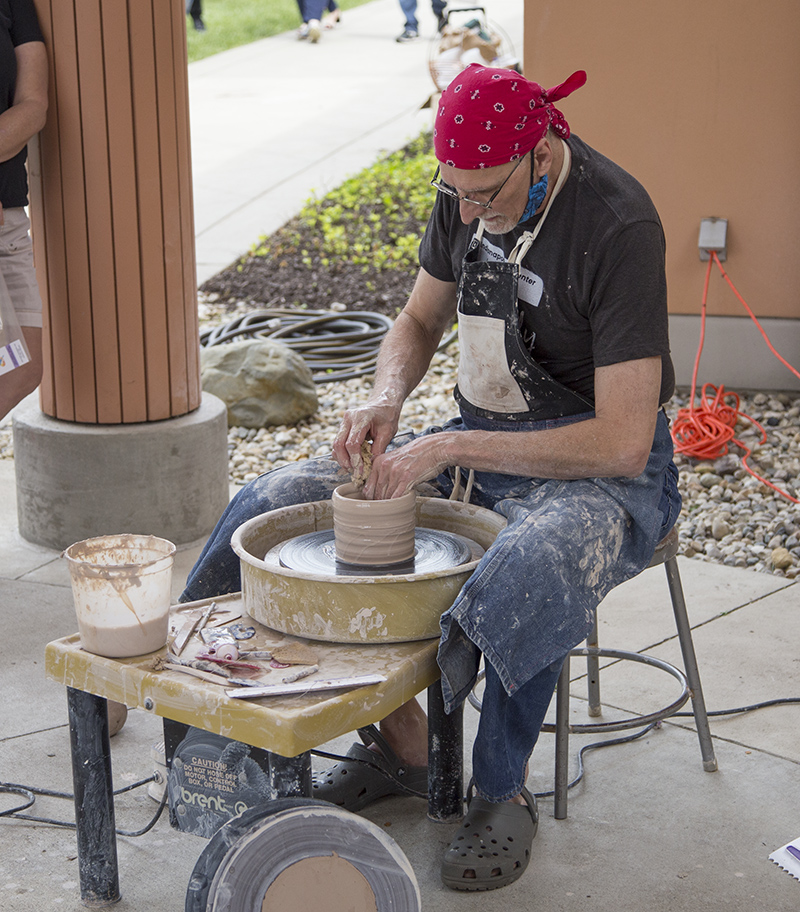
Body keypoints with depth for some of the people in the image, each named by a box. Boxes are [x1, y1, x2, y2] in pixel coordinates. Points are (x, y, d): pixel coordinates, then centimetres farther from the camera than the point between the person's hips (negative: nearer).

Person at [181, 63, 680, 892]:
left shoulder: (618, 226, -24)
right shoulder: (467, 191, -3)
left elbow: (622, 443, -27)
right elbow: (420, 320, 15)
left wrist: (450, 449, -26)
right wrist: (386, 398, -8)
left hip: (605, 474, -7)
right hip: (478, 445, 7)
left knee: (527, 568, -42)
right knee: (267, 506, -7)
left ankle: (502, 793, -14)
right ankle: (400, 740, 2)